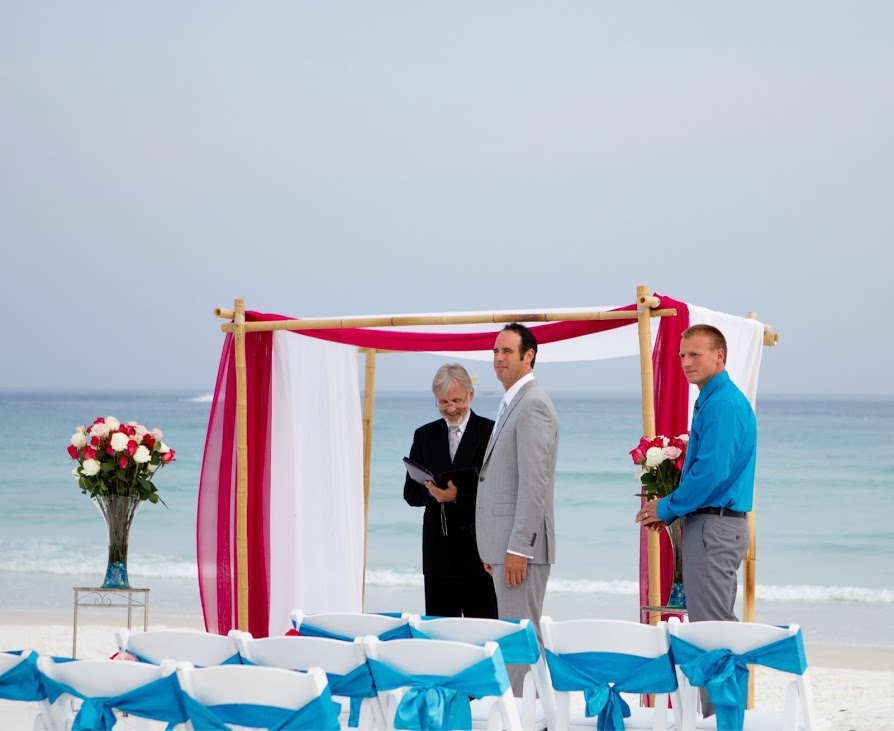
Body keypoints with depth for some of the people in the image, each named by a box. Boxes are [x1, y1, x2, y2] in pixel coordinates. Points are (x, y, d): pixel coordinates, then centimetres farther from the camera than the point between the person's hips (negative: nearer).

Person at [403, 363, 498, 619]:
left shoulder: (491, 433, -2)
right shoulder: (425, 435, 13)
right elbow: (410, 492, 11)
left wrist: (459, 496, -20)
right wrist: (431, 491, -11)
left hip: (478, 549, -4)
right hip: (438, 549, 4)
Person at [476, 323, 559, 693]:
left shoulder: (533, 405, -13)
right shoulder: (512, 404, 19)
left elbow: (534, 481, -20)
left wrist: (518, 548, -22)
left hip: (521, 542, -10)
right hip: (505, 541, 10)